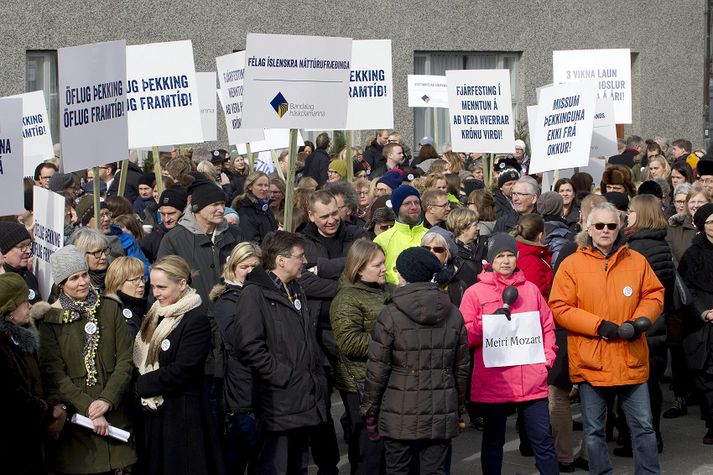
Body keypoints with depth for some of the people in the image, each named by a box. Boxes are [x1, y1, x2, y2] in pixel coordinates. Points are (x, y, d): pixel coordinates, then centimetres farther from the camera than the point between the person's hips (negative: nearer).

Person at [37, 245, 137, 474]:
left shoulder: (110, 309, 7)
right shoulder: (49, 318, -1)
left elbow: (125, 360, 2)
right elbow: (55, 373, -7)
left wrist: (107, 400, -12)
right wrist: (88, 408, -16)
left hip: (114, 412, 2)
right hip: (73, 417, -2)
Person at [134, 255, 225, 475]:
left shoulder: (196, 320, -14)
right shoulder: (156, 314, 11)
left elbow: (182, 371, -19)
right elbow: (141, 358, 16)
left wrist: (140, 385, -13)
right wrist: (141, 385, -2)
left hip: (181, 414, -7)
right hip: (153, 410, 7)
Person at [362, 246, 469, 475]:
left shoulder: (390, 315, -9)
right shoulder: (453, 314, 4)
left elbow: (378, 369, -8)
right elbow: (462, 367, 9)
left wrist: (370, 410, 3)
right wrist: (458, 408, 19)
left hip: (400, 416, -3)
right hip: (441, 415, 3)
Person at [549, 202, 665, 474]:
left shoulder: (636, 262, 5)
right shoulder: (572, 265, -2)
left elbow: (654, 295, 11)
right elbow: (559, 308, -6)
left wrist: (640, 320, -9)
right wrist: (598, 325, -15)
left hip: (631, 360, 1)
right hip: (590, 361, -1)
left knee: (643, 425, 7)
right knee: (594, 430, 9)